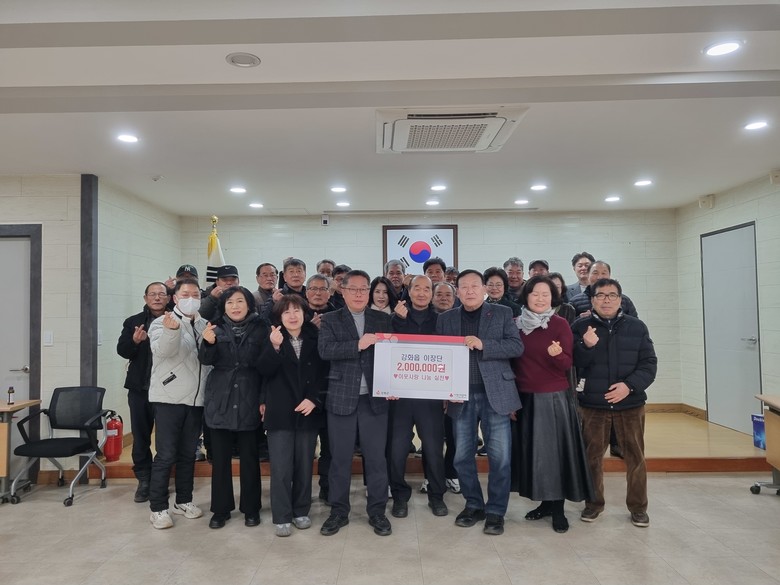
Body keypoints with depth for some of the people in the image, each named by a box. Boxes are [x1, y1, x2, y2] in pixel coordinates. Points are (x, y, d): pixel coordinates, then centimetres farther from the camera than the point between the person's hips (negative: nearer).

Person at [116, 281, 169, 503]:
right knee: (140, 436, 11)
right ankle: (144, 480, 24)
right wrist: (134, 341, -20)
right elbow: (122, 350, -1)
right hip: (139, 388, 4)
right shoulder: (133, 322, 7)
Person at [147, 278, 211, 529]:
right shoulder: (162, 323, -4)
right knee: (166, 455, -2)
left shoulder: (205, 325, 9)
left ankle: (184, 501, 25)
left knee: (188, 453, 13)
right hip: (169, 398, -4)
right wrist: (171, 330, -43)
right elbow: (162, 351, -24)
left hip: (196, 398, 5)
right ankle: (158, 508, 9)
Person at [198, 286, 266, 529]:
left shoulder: (259, 329, 1)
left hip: (248, 402, -1)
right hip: (220, 402, 2)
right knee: (220, 458, 8)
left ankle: (251, 508, 20)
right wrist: (208, 343, -29)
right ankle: (220, 509, 21)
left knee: (249, 458, 6)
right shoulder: (217, 329, 4)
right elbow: (206, 360, -9)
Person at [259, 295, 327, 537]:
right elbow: (265, 370, -13)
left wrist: (314, 399, -9)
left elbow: (323, 373, 4)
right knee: (281, 468, -1)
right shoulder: (272, 339, 1)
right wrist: (274, 347, -28)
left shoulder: (314, 340, 5)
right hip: (280, 412, -2)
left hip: (307, 411, 2)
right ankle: (282, 517, 12)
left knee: (304, 466, 10)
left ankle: (301, 512, 24)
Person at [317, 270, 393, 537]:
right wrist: (358, 345, -22)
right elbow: (324, 350, -12)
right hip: (341, 398, -1)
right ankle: (339, 511, 23)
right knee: (340, 458, 8)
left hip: (374, 397, 1)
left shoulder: (383, 320, 9)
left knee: (376, 457, 5)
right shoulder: (330, 320, 4)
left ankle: (377, 511, 20)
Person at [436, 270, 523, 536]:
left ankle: (495, 511, 18)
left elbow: (517, 347, -6)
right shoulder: (445, 319, 9)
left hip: (495, 393, -2)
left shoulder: (502, 313, 4)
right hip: (461, 396, 2)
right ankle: (473, 505, 28)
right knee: (462, 455, 10)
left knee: (500, 456, 2)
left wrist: (483, 344, -19)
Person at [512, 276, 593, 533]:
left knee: (555, 450, 0)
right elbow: (512, 361, 9)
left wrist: (557, 354, -31)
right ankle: (546, 502, 22)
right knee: (533, 450, 8)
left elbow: (567, 364, -9)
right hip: (526, 398, 4)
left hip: (554, 397, -3)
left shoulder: (560, 324, -6)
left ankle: (558, 508, 12)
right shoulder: (516, 324, 4)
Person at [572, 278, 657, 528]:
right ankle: (594, 503, 26)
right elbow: (573, 364, -5)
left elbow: (649, 363, 0)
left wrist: (630, 386, -14)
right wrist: (586, 346, -24)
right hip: (592, 404, 0)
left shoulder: (637, 327, 2)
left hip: (630, 404, 1)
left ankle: (638, 506, 24)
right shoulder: (580, 327, -1)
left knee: (635, 456, 7)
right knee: (592, 455, 9)